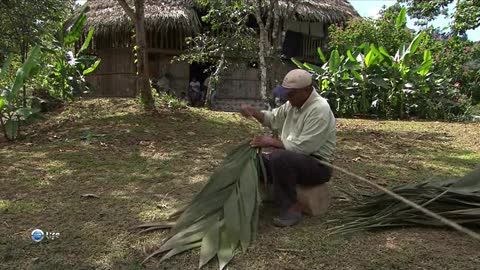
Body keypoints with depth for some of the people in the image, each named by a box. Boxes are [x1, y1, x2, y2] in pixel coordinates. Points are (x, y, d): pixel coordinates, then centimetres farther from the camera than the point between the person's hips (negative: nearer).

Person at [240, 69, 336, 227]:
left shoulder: (319, 110, -22)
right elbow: (273, 119, 17)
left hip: (317, 165, -8)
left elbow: (301, 147, -26)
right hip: (292, 159, 9)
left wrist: (272, 142, -18)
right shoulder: (293, 103, 5)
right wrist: (253, 111, -2)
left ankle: (292, 208, -20)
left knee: (280, 158, -35)